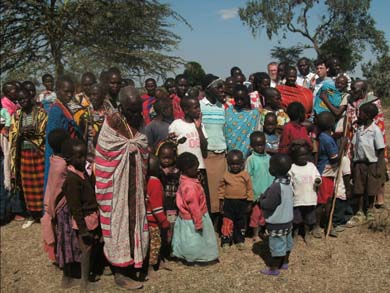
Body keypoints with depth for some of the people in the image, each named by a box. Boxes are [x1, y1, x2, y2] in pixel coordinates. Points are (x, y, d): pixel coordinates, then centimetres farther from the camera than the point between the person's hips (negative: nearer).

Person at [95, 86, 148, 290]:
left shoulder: (138, 121, 9)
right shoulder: (111, 123, -11)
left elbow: (144, 150, 10)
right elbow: (108, 151, -17)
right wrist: (131, 145, -10)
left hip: (134, 183, 6)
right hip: (117, 185, -6)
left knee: (134, 220, 12)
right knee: (118, 222, 0)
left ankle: (131, 261, 26)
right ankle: (119, 272, 9)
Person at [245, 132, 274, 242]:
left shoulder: (268, 158, 4)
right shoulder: (251, 159, -9)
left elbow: (273, 175, 8)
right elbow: (248, 178, -8)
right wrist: (252, 193, -11)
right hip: (257, 193, -4)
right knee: (256, 213, 6)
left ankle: (262, 232, 33)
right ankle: (255, 235, 20)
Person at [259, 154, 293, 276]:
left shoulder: (276, 186, -29)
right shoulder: (288, 182, -1)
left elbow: (268, 205, -25)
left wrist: (262, 199, -5)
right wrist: (266, 197, 6)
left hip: (277, 222, -9)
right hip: (287, 219, 9)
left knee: (277, 245, 3)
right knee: (286, 242, 21)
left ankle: (273, 268, 15)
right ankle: (285, 262, 38)